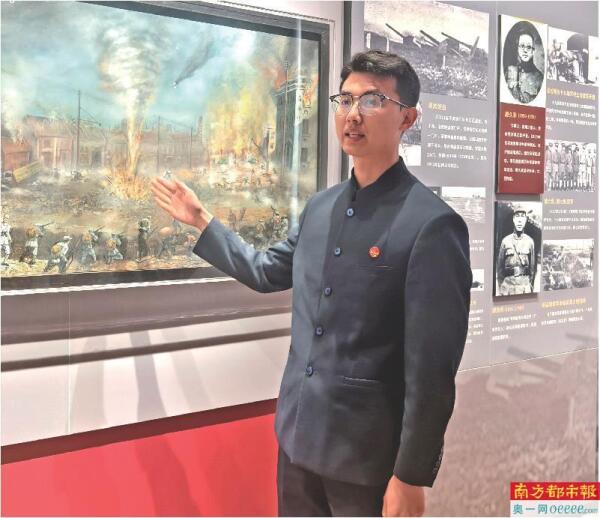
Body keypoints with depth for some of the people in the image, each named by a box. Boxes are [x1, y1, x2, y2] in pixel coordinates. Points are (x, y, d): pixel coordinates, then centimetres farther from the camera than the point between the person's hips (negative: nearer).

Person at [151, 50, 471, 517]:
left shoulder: (432, 225, -17)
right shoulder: (320, 207, 4)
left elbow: (432, 368, -18)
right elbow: (267, 272, 20)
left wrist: (411, 476, -15)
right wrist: (201, 221, 20)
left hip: (368, 453, -6)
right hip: (299, 434, 7)